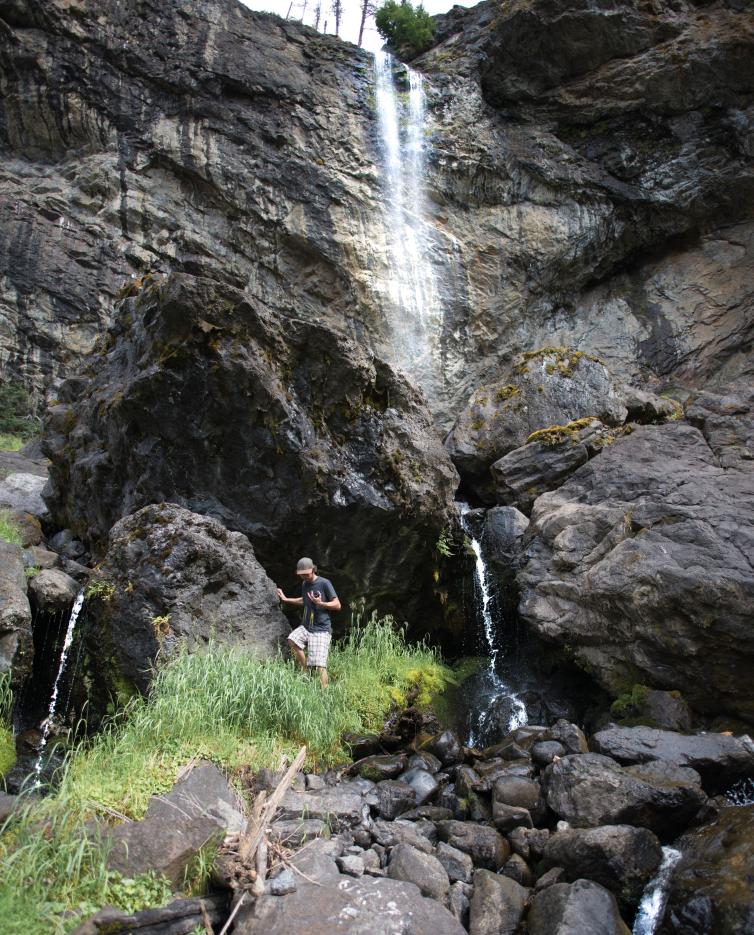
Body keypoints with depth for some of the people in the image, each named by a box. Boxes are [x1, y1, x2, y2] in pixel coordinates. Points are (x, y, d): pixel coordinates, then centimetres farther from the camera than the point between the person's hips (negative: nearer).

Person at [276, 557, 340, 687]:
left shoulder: (324, 583, -10)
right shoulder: (304, 584, 11)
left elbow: (337, 605, -10)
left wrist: (320, 603, -23)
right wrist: (286, 599, 25)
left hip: (321, 630, -7)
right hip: (306, 627, 7)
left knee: (319, 665, -14)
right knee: (292, 640, -21)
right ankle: (305, 672, -4)